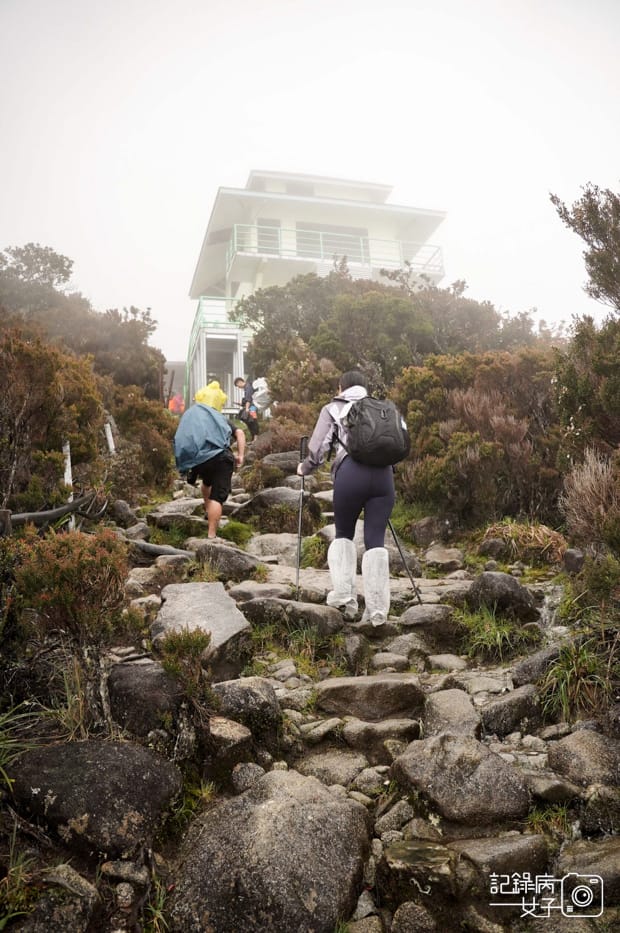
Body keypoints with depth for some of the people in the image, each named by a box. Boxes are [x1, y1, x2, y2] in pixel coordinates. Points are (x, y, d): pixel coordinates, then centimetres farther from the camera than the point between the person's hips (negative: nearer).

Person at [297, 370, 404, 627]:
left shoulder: (333, 408, 20)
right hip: (383, 473, 2)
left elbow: (318, 447, 11)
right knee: (375, 540, 4)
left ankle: (343, 597, 4)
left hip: (351, 471, -2)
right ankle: (377, 611, -2)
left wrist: (305, 468, 28)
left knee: (343, 535, 17)